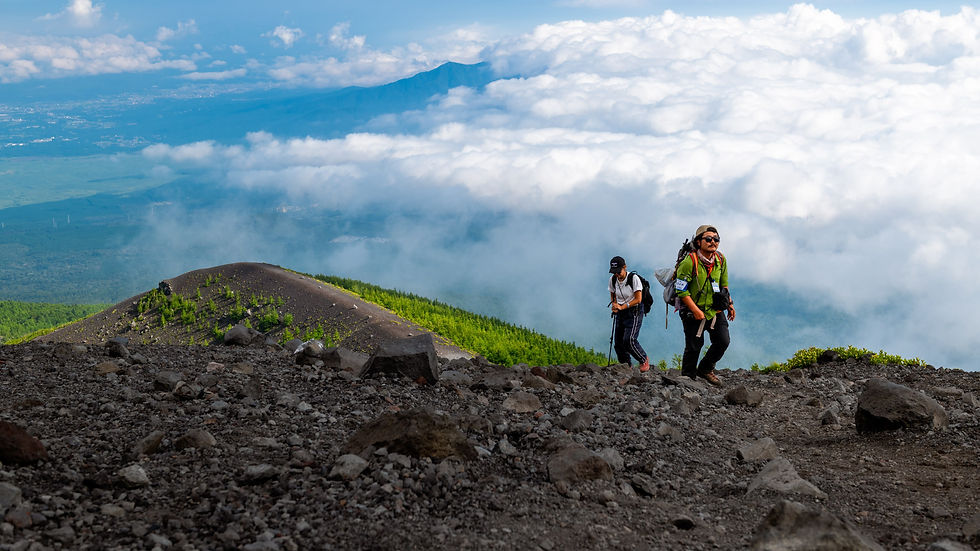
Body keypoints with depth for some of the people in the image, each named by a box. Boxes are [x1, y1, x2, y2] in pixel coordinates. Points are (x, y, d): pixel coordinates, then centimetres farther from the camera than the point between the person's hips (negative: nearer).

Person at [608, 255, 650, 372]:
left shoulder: (634, 278, -16)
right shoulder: (612, 280, 0)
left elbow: (638, 299, -16)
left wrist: (622, 307, -21)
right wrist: (614, 305, -6)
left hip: (634, 312, -6)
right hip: (620, 314, 6)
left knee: (628, 340, -18)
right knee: (618, 341, 2)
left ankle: (644, 360, 6)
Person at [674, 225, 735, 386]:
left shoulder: (721, 260, -1)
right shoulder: (689, 262, -20)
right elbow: (682, 291, -17)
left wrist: (729, 304, 13)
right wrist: (696, 311, -20)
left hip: (715, 310, 5)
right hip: (693, 312, -5)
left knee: (723, 341, -2)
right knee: (693, 347, 1)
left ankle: (705, 369, 21)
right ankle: (687, 377, 21)